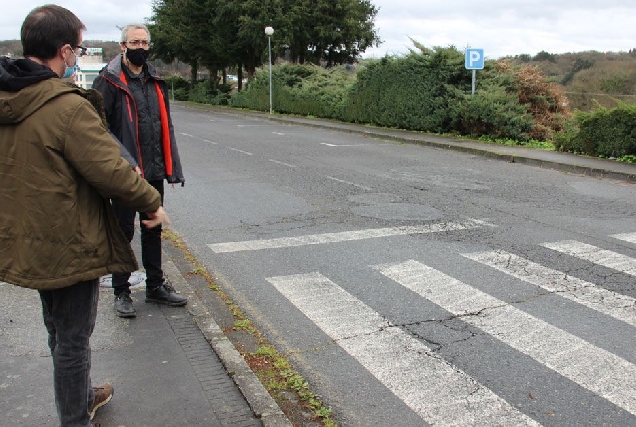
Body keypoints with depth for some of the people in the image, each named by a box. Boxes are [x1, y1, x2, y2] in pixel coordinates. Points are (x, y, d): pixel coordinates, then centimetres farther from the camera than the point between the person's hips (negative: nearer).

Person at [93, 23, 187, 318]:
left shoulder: (155, 81, 11)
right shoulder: (109, 82, -8)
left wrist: (171, 167, 9)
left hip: (154, 172, 6)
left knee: (153, 229, 15)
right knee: (124, 232, 4)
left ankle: (155, 286, 29)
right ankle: (121, 292, 19)